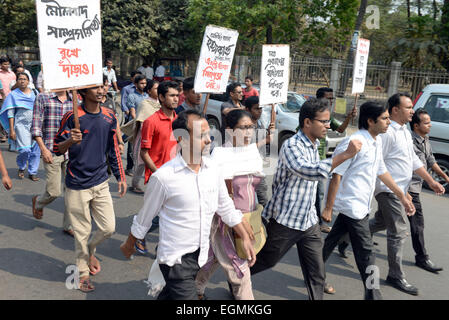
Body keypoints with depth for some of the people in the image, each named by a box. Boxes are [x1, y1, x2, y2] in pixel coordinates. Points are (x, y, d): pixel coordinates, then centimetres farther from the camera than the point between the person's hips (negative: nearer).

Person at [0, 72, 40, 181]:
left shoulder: (35, 93, 12)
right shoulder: (13, 95, 3)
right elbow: (10, 113, 0)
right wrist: (11, 130, -7)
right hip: (21, 125, -3)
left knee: (36, 150, 0)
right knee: (25, 150, -12)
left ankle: (32, 173, 14)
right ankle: (21, 168, 17)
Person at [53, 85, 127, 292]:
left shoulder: (109, 117, 3)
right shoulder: (72, 117, -11)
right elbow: (57, 149, -6)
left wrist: (121, 177, 13)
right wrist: (70, 141, -28)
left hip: (101, 182, 4)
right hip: (77, 186, -4)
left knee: (108, 228, 6)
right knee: (82, 232, 7)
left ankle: (89, 251, 37)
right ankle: (83, 272, 28)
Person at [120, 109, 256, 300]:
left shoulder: (212, 169, -3)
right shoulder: (163, 177, -19)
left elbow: (226, 207, 11)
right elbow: (144, 218, -4)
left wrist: (245, 238, 11)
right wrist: (129, 245, 9)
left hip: (201, 255, 6)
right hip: (175, 259, -5)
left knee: (169, 295, 23)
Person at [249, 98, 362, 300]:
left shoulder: (314, 144, 7)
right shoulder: (291, 146, -21)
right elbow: (309, 171, -40)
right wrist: (346, 154, -40)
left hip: (309, 221, 7)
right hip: (285, 221, -7)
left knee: (317, 274, 7)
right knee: (265, 260, 13)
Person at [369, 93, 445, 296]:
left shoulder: (405, 131, 14)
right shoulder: (388, 132, -18)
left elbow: (414, 160, 19)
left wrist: (430, 181, 14)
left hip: (398, 190, 10)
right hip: (389, 190, -10)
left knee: (381, 222, 22)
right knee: (399, 232, -4)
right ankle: (396, 276, 8)